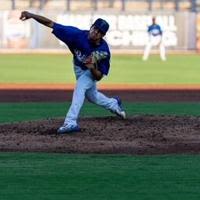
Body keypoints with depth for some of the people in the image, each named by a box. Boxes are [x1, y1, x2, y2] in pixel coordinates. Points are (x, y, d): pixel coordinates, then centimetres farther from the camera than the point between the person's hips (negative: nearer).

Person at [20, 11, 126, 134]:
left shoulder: (104, 51, -36)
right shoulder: (78, 35, -36)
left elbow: (99, 77, -26)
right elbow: (51, 24, -40)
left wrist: (92, 68, -48)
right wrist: (31, 15, -50)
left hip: (93, 72, -4)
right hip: (78, 68, 4)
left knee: (80, 89, -30)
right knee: (92, 96, 23)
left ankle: (71, 122, -34)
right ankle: (113, 104, 52)